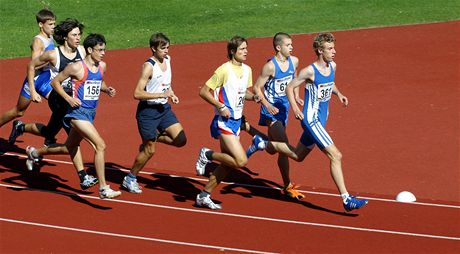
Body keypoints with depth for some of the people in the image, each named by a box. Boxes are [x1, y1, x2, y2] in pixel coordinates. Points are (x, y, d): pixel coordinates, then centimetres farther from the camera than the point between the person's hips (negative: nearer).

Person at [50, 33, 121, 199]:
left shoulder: (102, 66, 5)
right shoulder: (77, 67, -14)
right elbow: (55, 82, -5)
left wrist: (107, 89, 4)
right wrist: (68, 98, -16)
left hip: (91, 112, 9)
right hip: (78, 112, -9)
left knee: (71, 146, 26)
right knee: (100, 145, -19)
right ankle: (103, 188, -16)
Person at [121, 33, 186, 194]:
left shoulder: (167, 60, 5)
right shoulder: (149, 66, -19)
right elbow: (137, 94, -25)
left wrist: (172, 94, 6)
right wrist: (162, 94, -26)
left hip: (164, 108, 7)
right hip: (148, 110, -7)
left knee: (180, 140, -7)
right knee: (149, 151, 1)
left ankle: (155, 138, 20)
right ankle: (130, 179, 21)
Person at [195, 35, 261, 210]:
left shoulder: (247, 70, 8)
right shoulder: (224, 70, -15)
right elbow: (203, 91, -13)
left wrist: (254, 97, 3)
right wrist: (221, 107, -20)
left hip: (237, 121, 8)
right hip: (224, 121, -8)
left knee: (228, 165, 9)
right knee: (241, 160, -18)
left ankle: (204, 196, 20)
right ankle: (207, 155, 2)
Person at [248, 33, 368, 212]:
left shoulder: (332, 66, 5)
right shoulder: (310, 71, -18)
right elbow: (290, 87, -9)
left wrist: (338, 94, 5)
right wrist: (295, 108, -20)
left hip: (320, 120, 9)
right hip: (311, 119, -9)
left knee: (298, 155, 24)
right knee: (335, 156, -16)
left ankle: (264, 144, 41)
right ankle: (346, 199, -14)